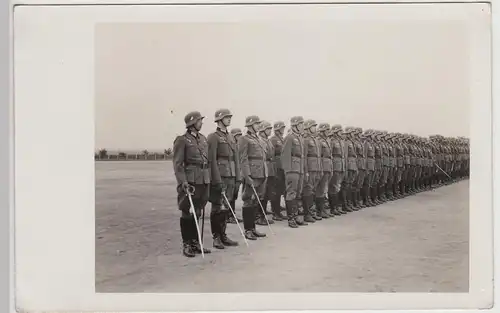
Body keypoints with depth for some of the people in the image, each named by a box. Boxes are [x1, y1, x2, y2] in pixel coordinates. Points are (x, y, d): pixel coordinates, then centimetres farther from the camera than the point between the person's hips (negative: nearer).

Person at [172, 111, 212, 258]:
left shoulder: (203, 138, 14)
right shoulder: (182, 140, -6)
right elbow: (177, 163, -10)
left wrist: (210, 179, 15)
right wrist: (183, 182, -19)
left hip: (204, 180, 6)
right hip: (190, 181, -6)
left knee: (197, 213, 12)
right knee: (187, 213, 0)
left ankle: (195, 242, 20)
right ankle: (186, 245, 7)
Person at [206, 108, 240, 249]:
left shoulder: (231, 137, 17)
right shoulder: (213, 137, -6)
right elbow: (211, 160, -13)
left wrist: (238, 177, 11)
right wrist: (217, 181, -18)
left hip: (231, 177, 7)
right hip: (219, 176, -7)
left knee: (227, 208, 9)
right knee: (218, 208, -2)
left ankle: (223, 235, 18)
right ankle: (216, 238, 6)